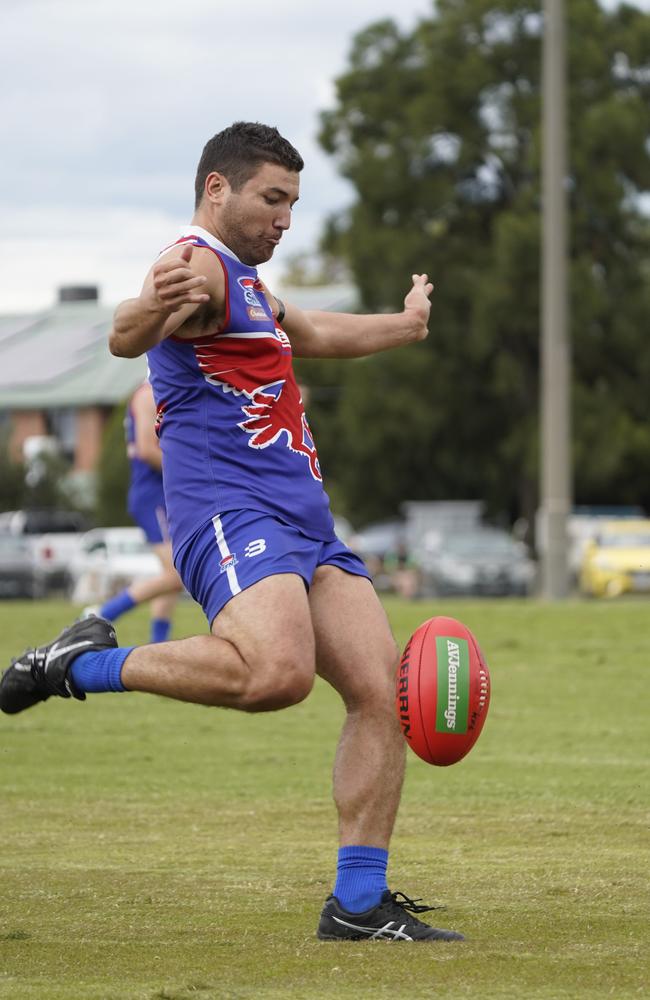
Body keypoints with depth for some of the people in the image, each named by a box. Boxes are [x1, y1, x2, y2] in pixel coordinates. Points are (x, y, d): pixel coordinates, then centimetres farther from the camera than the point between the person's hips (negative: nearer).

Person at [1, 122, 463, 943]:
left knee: (381, 691, -3)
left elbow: (311, 334, 48)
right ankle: (86, 664, -13)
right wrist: (152, 308, -52)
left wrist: (404, 324, 63)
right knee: (276, 671, -33)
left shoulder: (244, 285, 26)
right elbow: (127, 339, -29)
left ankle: (358, 904, -1)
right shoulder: (199, 266, -7)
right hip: (230, 512, -10)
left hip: (304, 520, 10)